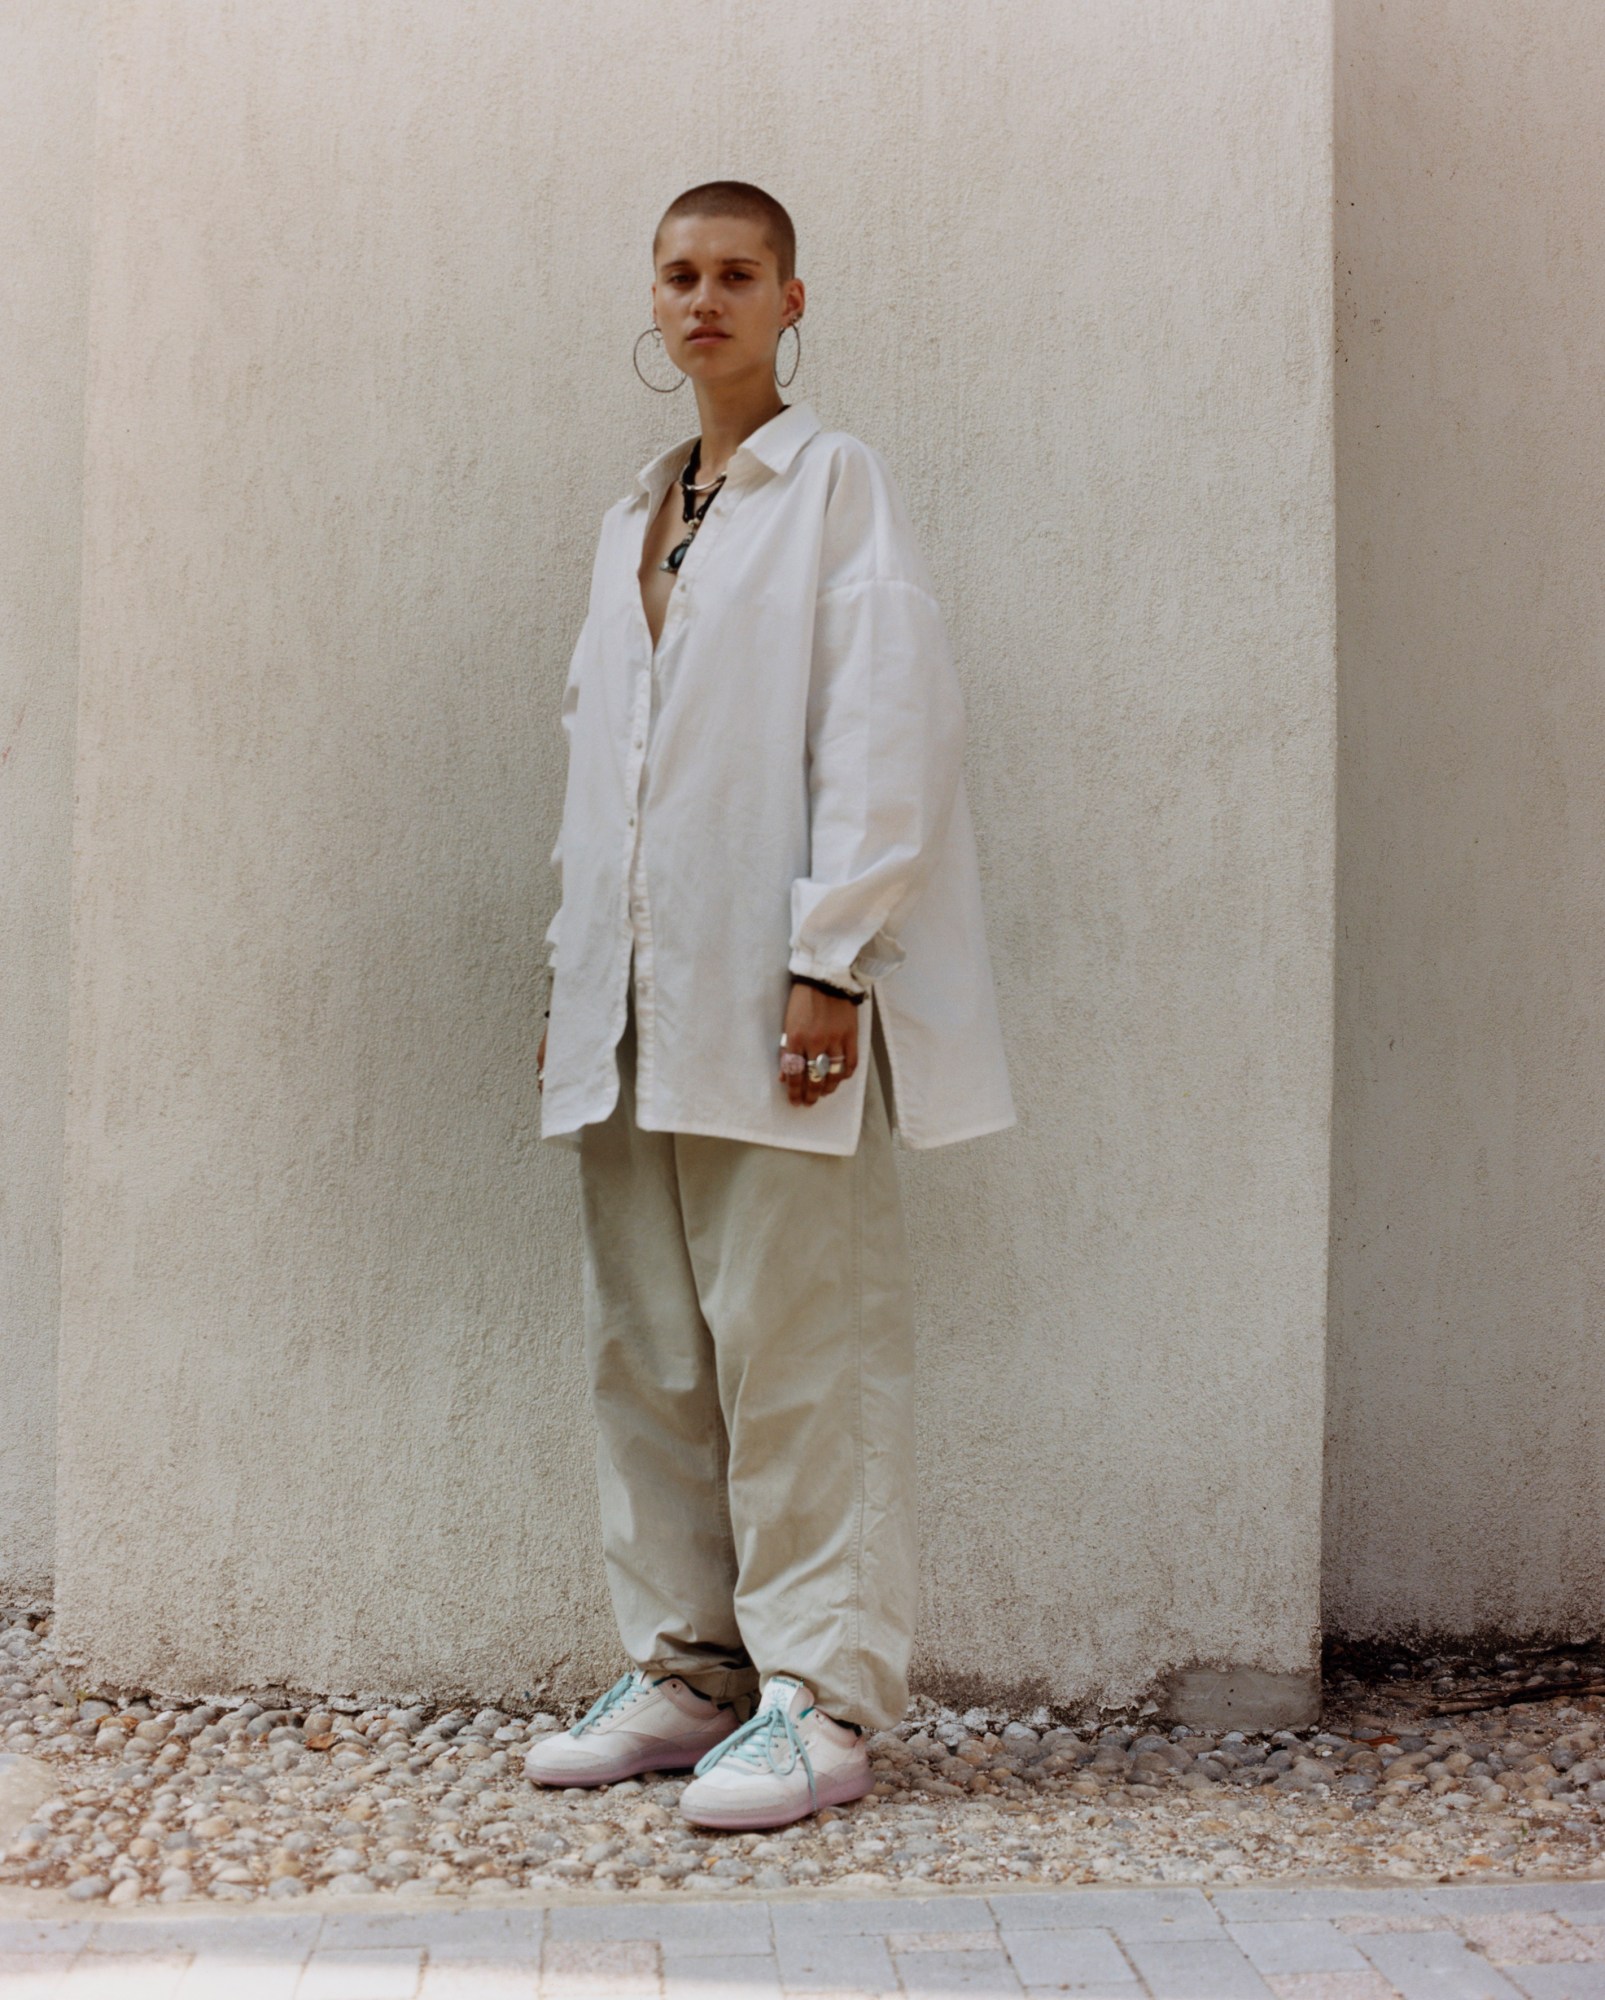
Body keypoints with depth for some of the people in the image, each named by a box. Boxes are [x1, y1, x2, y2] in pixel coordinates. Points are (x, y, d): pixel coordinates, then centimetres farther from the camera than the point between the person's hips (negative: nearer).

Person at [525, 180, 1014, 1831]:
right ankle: (683, 1670, 19)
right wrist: (572, 973, 14)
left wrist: (831, 960, -17)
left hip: (769, 994, -7)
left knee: (795, 1347, -6)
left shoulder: (839, 486, 0)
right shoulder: (636, 515, 21)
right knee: (644, 1350, 9)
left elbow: (886, 729, -9)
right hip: (634, 1004, 7)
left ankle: (822, 1696, 2)